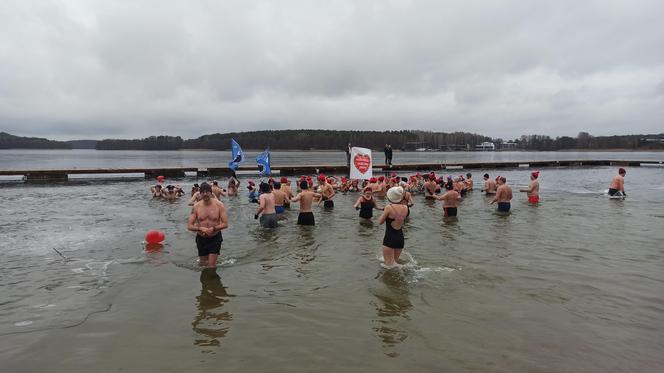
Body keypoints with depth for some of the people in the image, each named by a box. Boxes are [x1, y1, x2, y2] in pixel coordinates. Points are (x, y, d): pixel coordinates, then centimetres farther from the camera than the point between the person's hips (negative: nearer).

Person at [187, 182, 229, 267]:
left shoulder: (219, 205, -11)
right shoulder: (196, 207, -7)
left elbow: (225, 224, -11)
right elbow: (189, 226, -7)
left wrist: (213, 229, -25)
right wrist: (201, 228, -24)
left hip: (215, 238, -2)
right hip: (201, 238, 2)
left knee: (211, 264, -4)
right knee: (203, 263, 15)